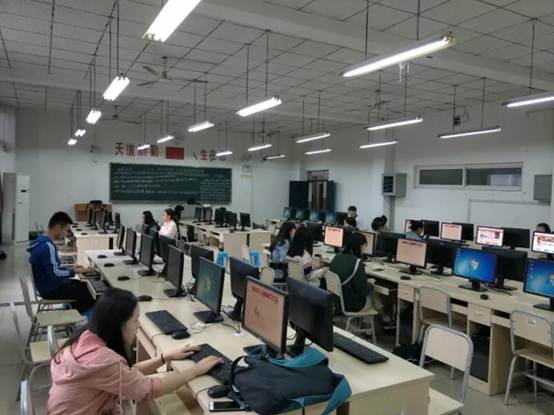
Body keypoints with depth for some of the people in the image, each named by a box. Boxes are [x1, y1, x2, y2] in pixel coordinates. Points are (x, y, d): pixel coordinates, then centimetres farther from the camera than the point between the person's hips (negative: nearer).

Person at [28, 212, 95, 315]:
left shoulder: (43, 241, 6)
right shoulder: (47, 246, -26)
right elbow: (55, 274, -29)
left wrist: (71, 269, 6)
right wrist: (75, 271, -16)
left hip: (49, 285, 10)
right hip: (51, 290, -10)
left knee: (85, 285, 16)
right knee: (89, 292, -7)